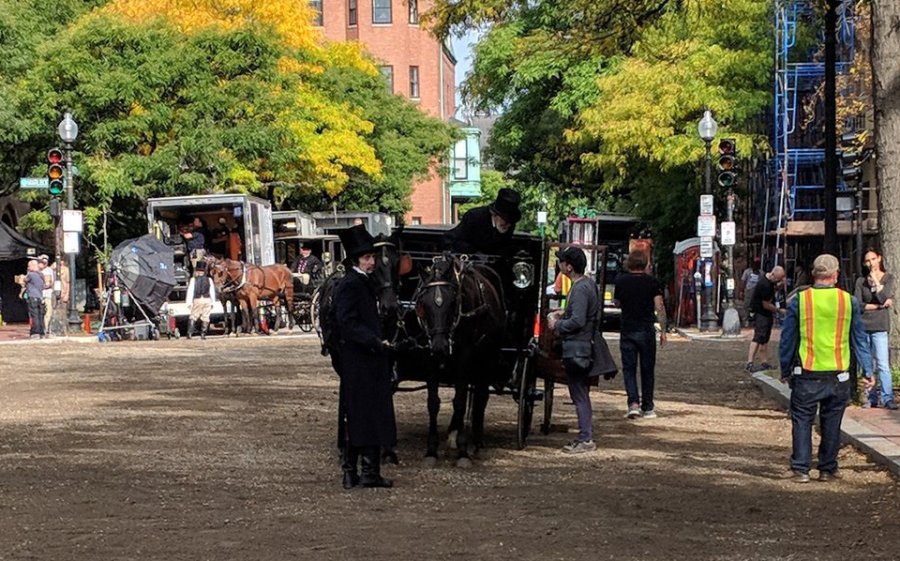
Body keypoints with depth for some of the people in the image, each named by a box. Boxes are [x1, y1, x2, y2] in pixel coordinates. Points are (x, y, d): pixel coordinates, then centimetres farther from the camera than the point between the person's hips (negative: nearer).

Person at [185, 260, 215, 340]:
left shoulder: (193, 280, -2)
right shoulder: (209, 280, 6)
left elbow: (190, 291, -2)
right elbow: (212, 291, 10)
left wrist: (189, 302, 1)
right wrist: (212, 302, 16)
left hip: (197, 300, -2)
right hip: (207, 299, 2)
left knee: (193, 317, 5)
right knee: (205, 317, 6)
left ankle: (190, 333, -7)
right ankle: (203, 334, 4)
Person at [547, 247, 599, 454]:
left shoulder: (580, 289, -19)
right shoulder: (589, 285, 13)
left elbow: (578, 321, -24)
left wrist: (557, 325, -10)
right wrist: (564, 314, 16)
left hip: (576, 348, -10)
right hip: (586, 346, 10)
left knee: (579, 394, -6)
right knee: (582, 394, 15)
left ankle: (585, 439, -4)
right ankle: (586, 436, 21)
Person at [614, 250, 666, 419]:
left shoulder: (621, 281, 0)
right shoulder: (652, 282, -4)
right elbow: (660, 307, -8)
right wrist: (663, 331, -3)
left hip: (627, 330, 0)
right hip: (647, 330, 0)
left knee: (629, 369, 3)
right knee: (648, 370, 9)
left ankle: (633, 403, -15)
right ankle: (648, 407, 13)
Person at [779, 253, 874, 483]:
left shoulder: (798, 301, -4)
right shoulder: (849, 301, -1)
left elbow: (787, 339, 3)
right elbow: (859, 340, 6)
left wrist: (785, 371, 14)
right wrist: (867, 371, 14)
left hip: (807, 375, -1)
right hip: (838, 375, 1)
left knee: (802, 421, 8)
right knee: (831, 423, 12)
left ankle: (800, 468, 5)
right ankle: (828, 469, 18)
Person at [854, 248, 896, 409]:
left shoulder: (888, 278, 6)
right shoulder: (861, 281, 8)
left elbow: (884, 297, -10)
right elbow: (857, 304, -3)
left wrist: (875, 280, -5)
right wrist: (879, 306, -7)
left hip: (879, 326, -2)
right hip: (863, 325, 2)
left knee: (883, 364, -10)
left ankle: (887, 398, -11)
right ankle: (871, 398, 9)